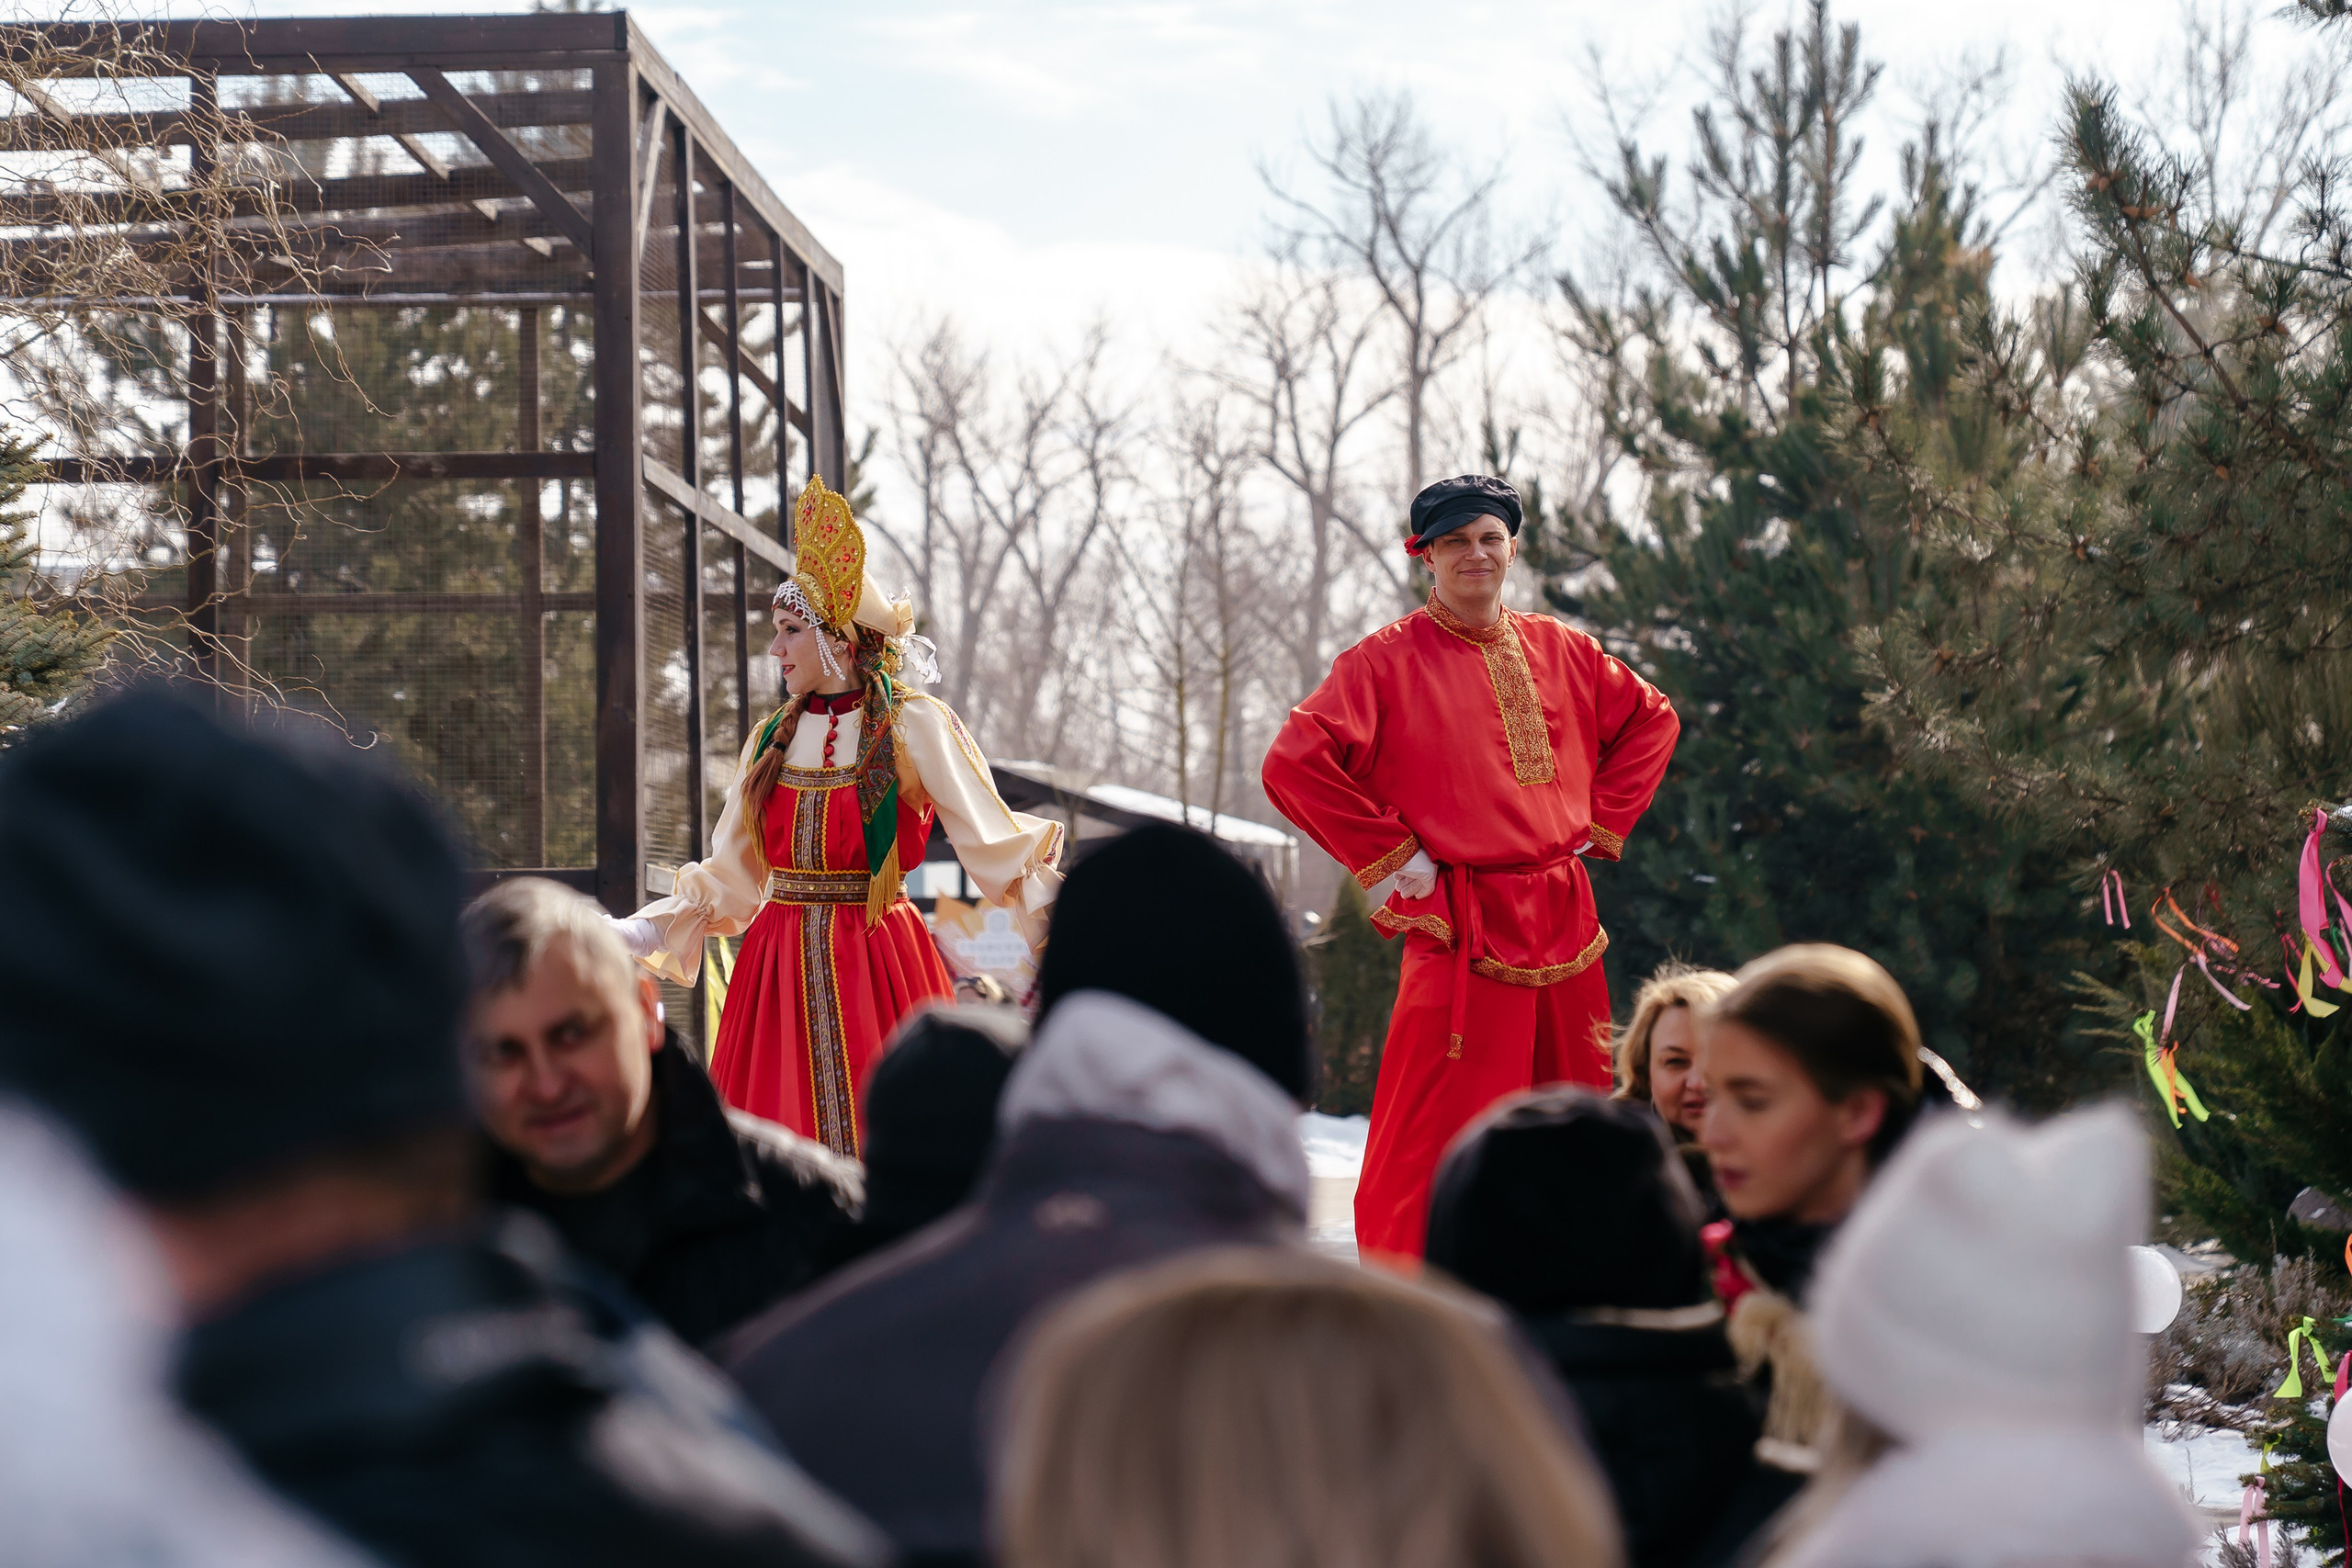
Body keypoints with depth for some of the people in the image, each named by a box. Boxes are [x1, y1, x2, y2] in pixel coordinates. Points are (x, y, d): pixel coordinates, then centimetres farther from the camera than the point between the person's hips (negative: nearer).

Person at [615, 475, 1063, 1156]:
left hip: (877, 964, -4)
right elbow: (726, 881, 17)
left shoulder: (915, 727, -1)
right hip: (782, 967, 4)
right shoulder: (772, 738, 13)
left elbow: (997, 845, -7)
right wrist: (625, 936, 10)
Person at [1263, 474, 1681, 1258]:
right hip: (1459, 928, -6)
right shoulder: (1385, 661, -4)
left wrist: (1602, 819, 14)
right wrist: (1390, 853, -11)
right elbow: (1293, 764, -14)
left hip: (1563, 921, 6)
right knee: (1436, 1134, -9)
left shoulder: (1560, 652, 12)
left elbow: (1651, 718, 26)